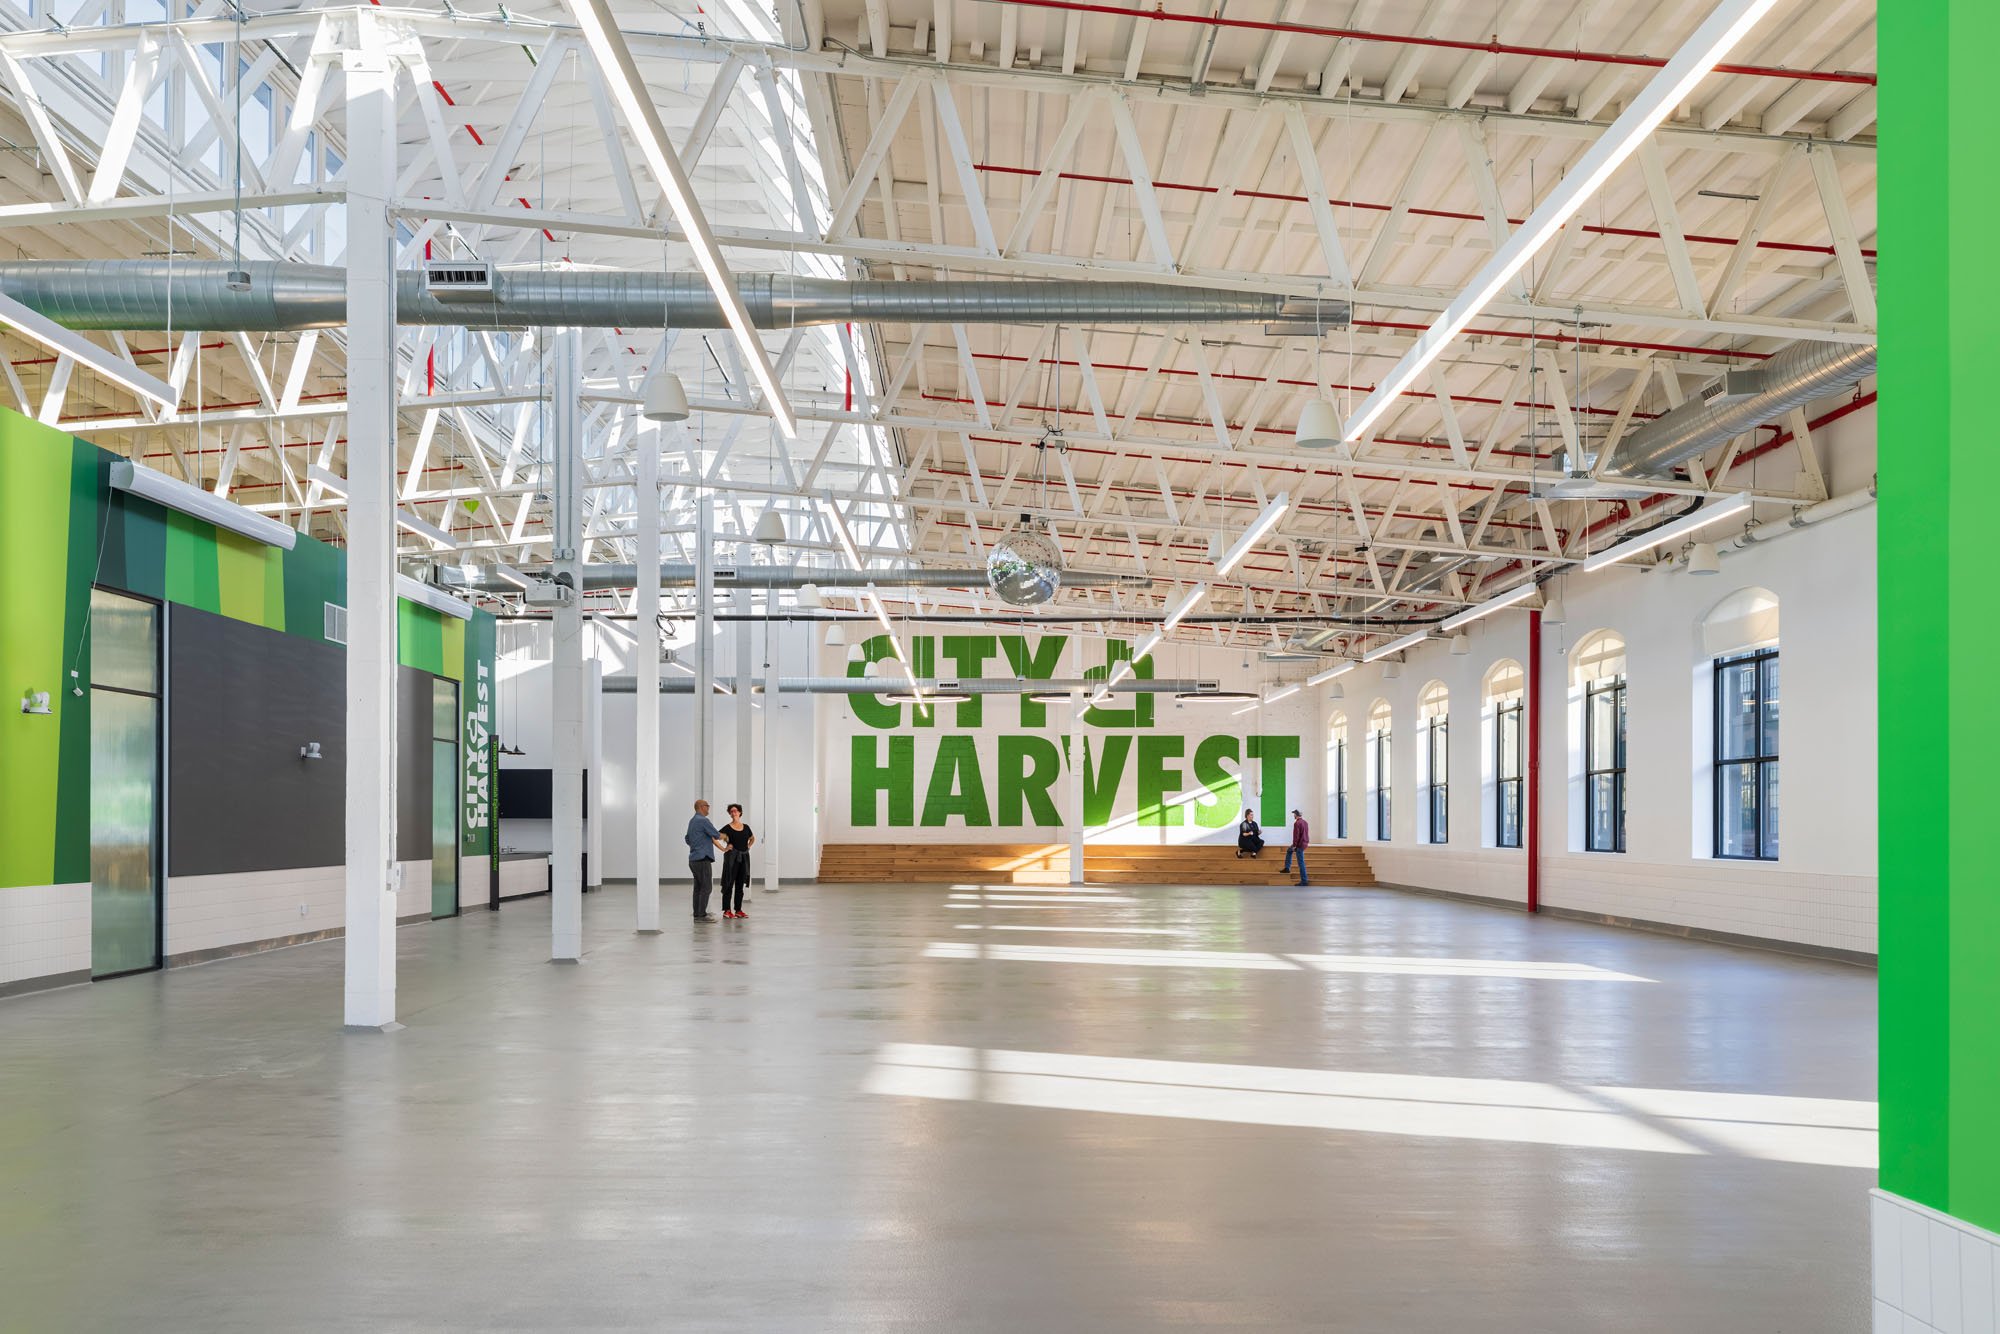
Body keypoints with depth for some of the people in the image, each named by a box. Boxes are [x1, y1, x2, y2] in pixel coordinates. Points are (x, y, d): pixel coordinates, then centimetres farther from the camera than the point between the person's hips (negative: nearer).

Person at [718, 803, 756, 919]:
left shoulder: (746, 827, 9)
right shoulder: (728, 828, -6)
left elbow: (753, 838, 27)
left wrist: (748, 847, 12)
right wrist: (723, 849, -13)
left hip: (744, 857, 5)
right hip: (732, 857, -5)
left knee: (740, 885, 8)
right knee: (729, 884, -4)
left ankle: (738, 910, 14)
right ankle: (727, 910, -2)